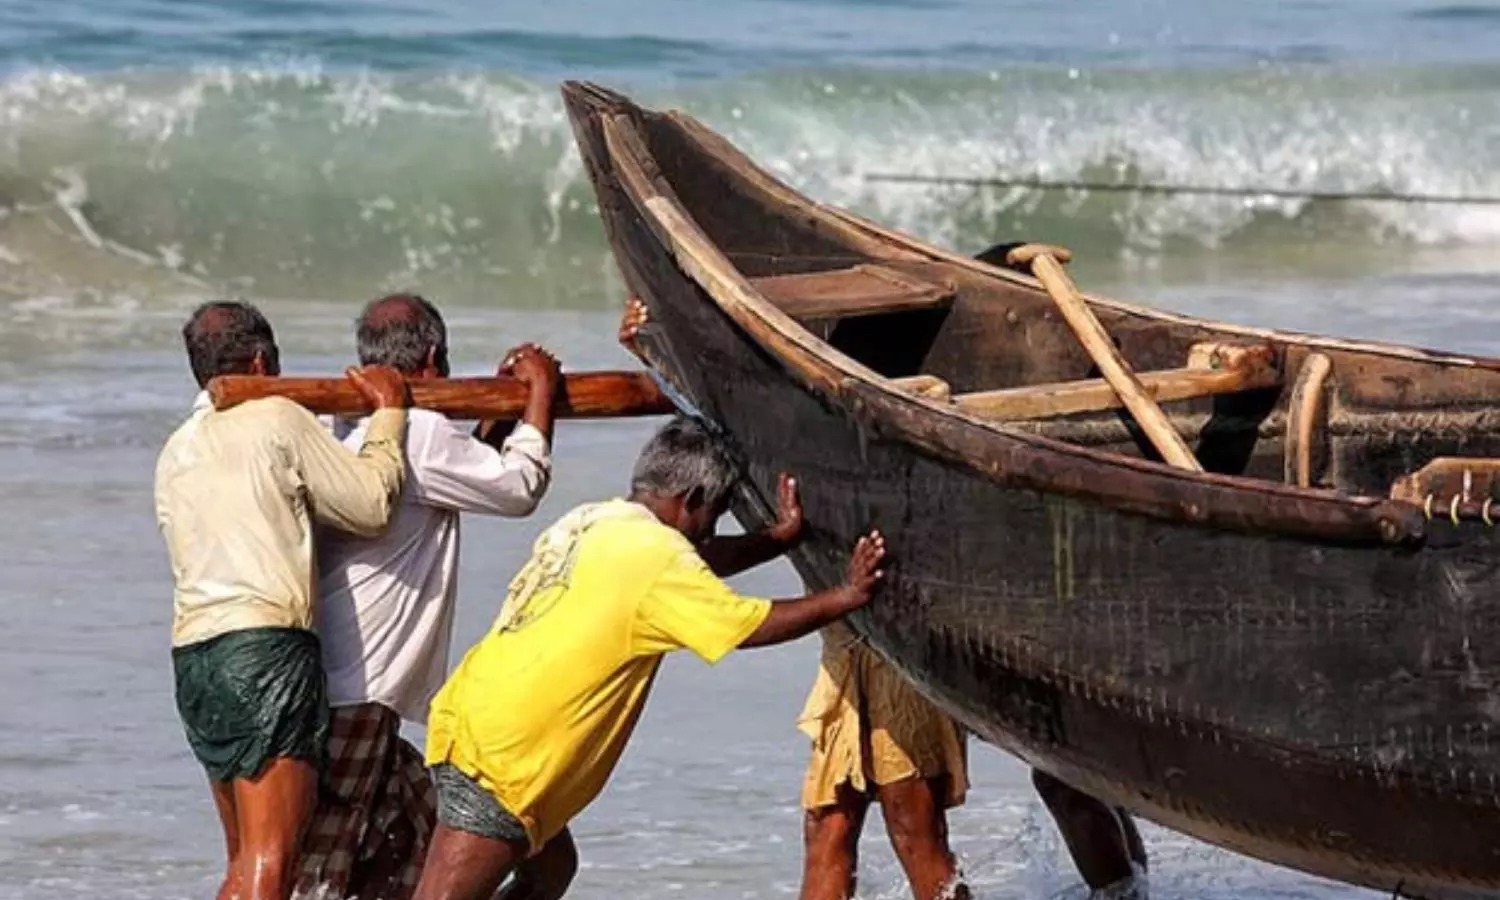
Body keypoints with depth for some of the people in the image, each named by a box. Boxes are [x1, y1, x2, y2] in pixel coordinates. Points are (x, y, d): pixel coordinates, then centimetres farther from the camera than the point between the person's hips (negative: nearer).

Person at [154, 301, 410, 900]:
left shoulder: (175, 453, 22)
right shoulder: (278, 419, 2)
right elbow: (371, 506, 2)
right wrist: (389, 413, 16)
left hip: (193, 655, 7)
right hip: (267, 642, -7)